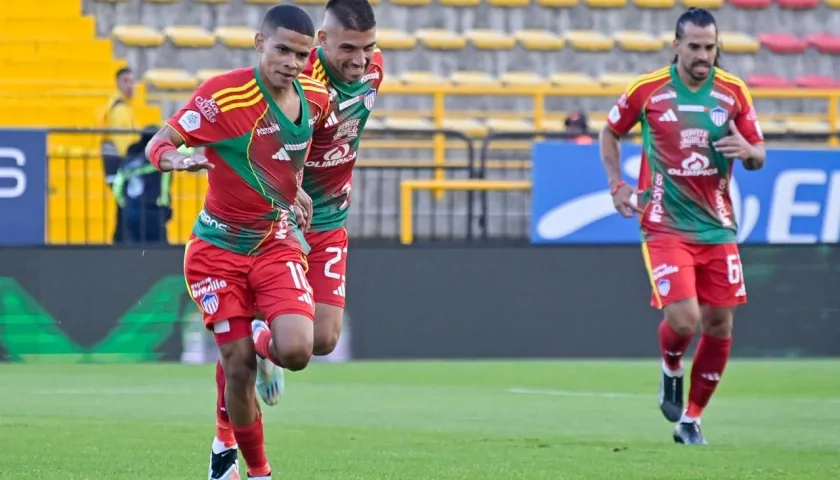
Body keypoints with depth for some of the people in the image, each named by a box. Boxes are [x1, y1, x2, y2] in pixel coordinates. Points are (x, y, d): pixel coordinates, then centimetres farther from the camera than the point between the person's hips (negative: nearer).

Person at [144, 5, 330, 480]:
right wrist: (174, 159, -41)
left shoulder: (315, 97, -2)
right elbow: (158, 143, -20)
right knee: (238, 364, -5)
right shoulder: (224, 95, -19)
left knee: (296, 351, -18)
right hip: (220, 248, -3)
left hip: (278, 241, 3)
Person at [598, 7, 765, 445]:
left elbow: (758, 157, 8)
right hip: (665, 226, -3)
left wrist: (747, 150, -15)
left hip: (717, 226, 3)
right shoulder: (647, 90, -4)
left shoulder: (733, 92, 1)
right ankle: (671, 370, 19)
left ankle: (690, 420, 18)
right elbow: (609, 132, 13)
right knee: (683, 319, -17)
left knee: (719, 325, 2)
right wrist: (617, 184, 2)